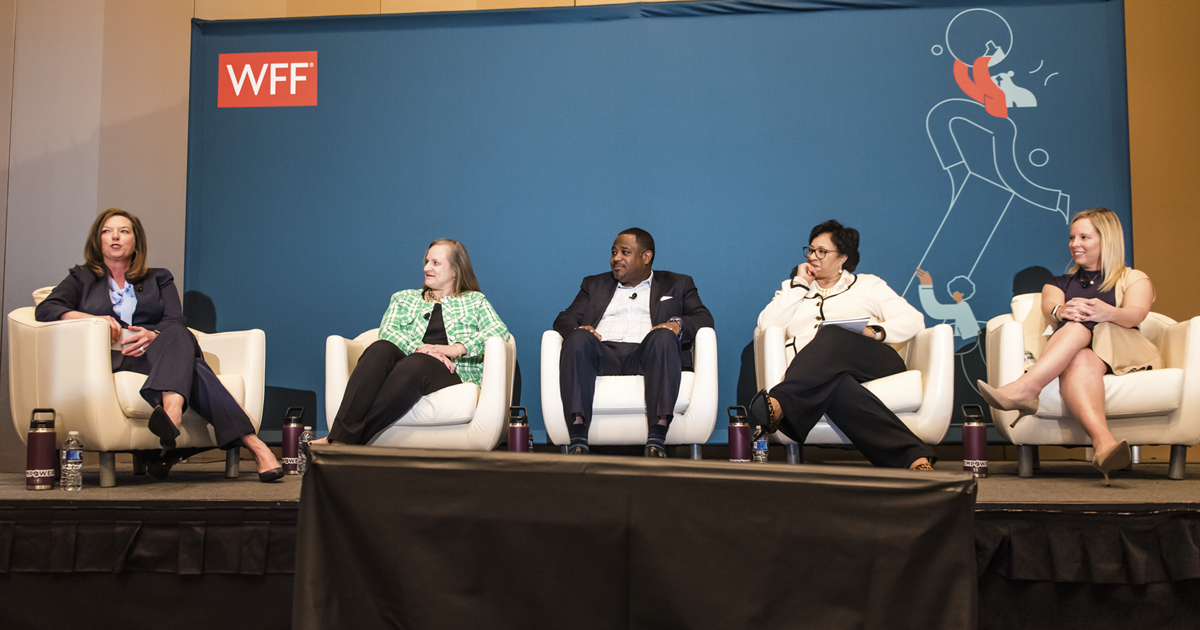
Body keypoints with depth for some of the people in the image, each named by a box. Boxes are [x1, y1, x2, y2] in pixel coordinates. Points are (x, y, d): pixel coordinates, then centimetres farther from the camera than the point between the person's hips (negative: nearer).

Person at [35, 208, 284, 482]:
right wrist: (91, 319, -15)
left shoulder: (159, 279, 27)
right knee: (187, 365, -37)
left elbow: (177, 322, 9)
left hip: (156, 350, 2)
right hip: (115, 361, -2)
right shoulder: (82, 278, 25)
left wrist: (153, 336, -17)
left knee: (176, 337, -39)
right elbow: (45, 309, 6)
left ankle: (171, 413, -70)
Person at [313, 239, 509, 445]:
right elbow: (387, 331, 10)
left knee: (416, 363, -38)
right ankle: (340, 437, -48)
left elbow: (500, 331, 4)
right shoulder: (404, 298, 29)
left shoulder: (474, 301, 23)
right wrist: (419, 348, -12)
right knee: (381, 349, -34)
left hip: (453, 373, -2)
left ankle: (350, 439, -47)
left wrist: (457, 348, -12)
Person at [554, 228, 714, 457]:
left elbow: (704, 318, 12)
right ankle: (578, 440, -42)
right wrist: (577, 330, -5)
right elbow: (564, 318, 21)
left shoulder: (677, 285, 26)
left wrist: (678, 324, -11)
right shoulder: (595, 285, 32)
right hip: (602, 355, 1)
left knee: (663, 336, -35)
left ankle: (656, 439, -45)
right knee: (578, 338, -32)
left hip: (646, 356, -1)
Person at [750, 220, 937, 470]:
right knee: (838, 388, -40)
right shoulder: (794, 290, 30)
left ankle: (779, 403, -54)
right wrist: (800, 284, 12)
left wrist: (875, 332, -6)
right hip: (818, 376, 0)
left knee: (831, 335, -36)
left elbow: (914, 320, 13)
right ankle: (914, 456, -52)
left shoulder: (868, 285, 26)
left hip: (871, 363, 0)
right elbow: (767, 325, 10)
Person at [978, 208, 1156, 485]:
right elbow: (1049, 309, 5)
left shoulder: (1134, 279, 20)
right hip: (1071, 354, 1)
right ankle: (1103, 441, -61)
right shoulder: (1060, 283, 30)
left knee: (1081, 326, -33)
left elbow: (1135, 315, -3)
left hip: (1122, 354, -1)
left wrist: (1108, 312, -29)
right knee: (1080, 360, -38)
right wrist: (1061, 312, -23)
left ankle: (1023, 389, -52)